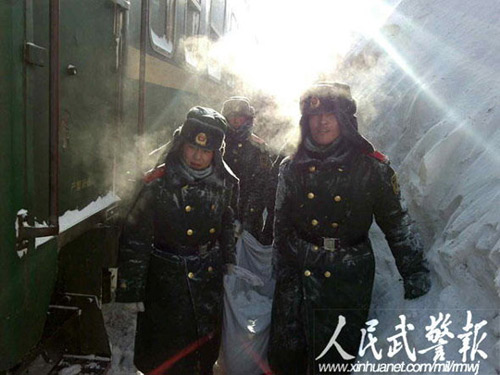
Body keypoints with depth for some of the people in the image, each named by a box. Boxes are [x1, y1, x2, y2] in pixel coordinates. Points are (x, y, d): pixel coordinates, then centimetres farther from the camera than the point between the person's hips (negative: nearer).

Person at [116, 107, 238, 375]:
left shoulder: (223, 183, -2)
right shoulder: (158, 184, -16)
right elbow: (135, 240, -14)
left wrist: (229, 262, 15)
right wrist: (129, 293, -12)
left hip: (210, 280, 5)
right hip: (168, 285, -4)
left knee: (207, 352, 23)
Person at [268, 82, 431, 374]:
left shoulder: (373, 167, -5)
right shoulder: (293, 168, 2)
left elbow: (396, 222, 0)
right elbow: (282, 226, 5)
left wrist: (415, 271, -4)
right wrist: (284, 272, 4)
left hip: (348, 280, -1)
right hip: (298, 275, 2)